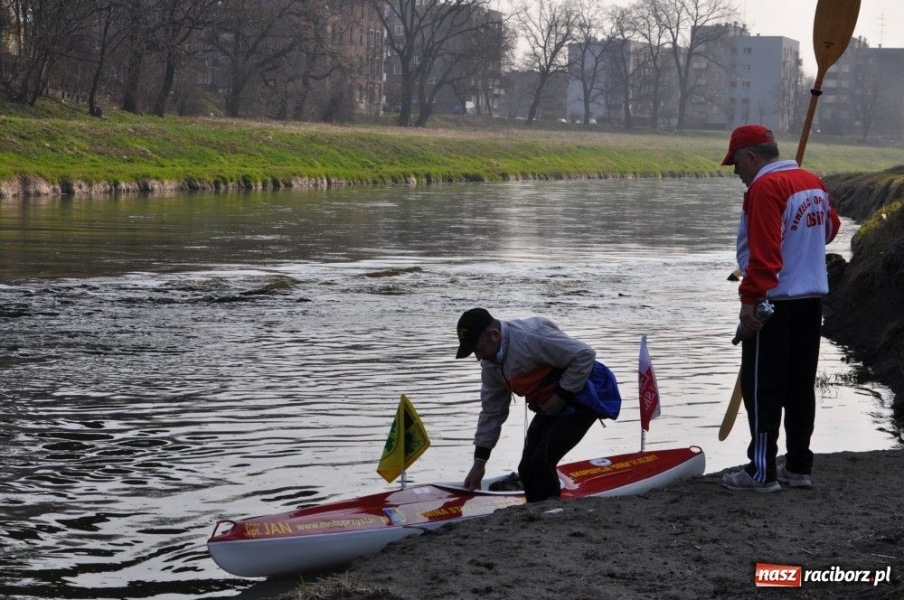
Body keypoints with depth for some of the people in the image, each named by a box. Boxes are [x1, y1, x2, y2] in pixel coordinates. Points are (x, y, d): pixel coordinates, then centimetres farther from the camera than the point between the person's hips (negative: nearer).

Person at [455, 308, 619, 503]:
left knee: (542, 461, -20)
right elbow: (492, 411, 10)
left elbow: (584, 355, -26)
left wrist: (562, 395, -21)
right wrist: (479, 461, 9)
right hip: (551, 407, 9)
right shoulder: (491, 364, -1)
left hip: (582, 397, -9)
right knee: (527, 469, 5)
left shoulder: (531, 336, -29)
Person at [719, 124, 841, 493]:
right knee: (800, 386, 13)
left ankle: (762, 472, 0)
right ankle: (799, 467, 18)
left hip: (776, 302, -8)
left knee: (762, 388, -2)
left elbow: (763, 251, -24)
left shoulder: (765, 188, -16)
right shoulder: (813, 182, 10)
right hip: (813, 297, 9)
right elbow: (830, 227, 23)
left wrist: (750, 298, -24)